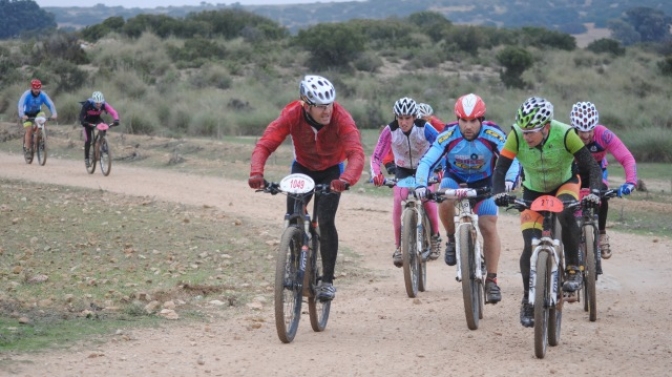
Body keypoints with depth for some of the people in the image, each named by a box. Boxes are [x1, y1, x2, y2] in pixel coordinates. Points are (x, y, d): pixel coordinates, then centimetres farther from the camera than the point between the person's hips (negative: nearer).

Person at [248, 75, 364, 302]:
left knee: (326, 221, -16)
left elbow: (356, 153, -44)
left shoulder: (341, 118, -33)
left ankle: (327, 281, -6)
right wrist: (256, 172, -53)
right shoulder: (292, 115, -29)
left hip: (331, 171, -2)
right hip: (302, 167, 2)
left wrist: (346, 180, -63)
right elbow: (265, 144, -34)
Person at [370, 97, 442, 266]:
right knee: (399, 201, -20)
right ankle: (398, 247, -11)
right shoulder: (390, 131, -25)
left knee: (428, 199, -20)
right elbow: (377, 156, -21)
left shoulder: (425, 128, -27)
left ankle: (435, 237, 6)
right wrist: (376, 173, -39)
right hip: (403, 170, 1)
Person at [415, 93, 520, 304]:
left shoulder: (493, 134, -27)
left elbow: (512, 159, -30)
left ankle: (492, 281, -3)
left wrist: (509, 180, -50)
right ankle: (452, 239, -4)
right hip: (455, 178, 0)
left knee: (489, 227, -13)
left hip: (484, 182, 0)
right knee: (445, 201, -33)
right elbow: (426, 162, -29)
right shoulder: (448, 135, -27)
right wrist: (421, 185, -46)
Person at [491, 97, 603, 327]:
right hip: (533, 191, 2)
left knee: (566, 213, -36)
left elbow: (592, 167, -29)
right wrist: (499, 193, -44)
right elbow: (500, 169, -26)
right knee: (531, 246, -10)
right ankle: (528, 301, 10)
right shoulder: (516, 136, -28)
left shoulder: (565, 135, -32)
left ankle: (573, 269, -17)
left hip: (565, 184, -2)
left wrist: (594, 192, -46)